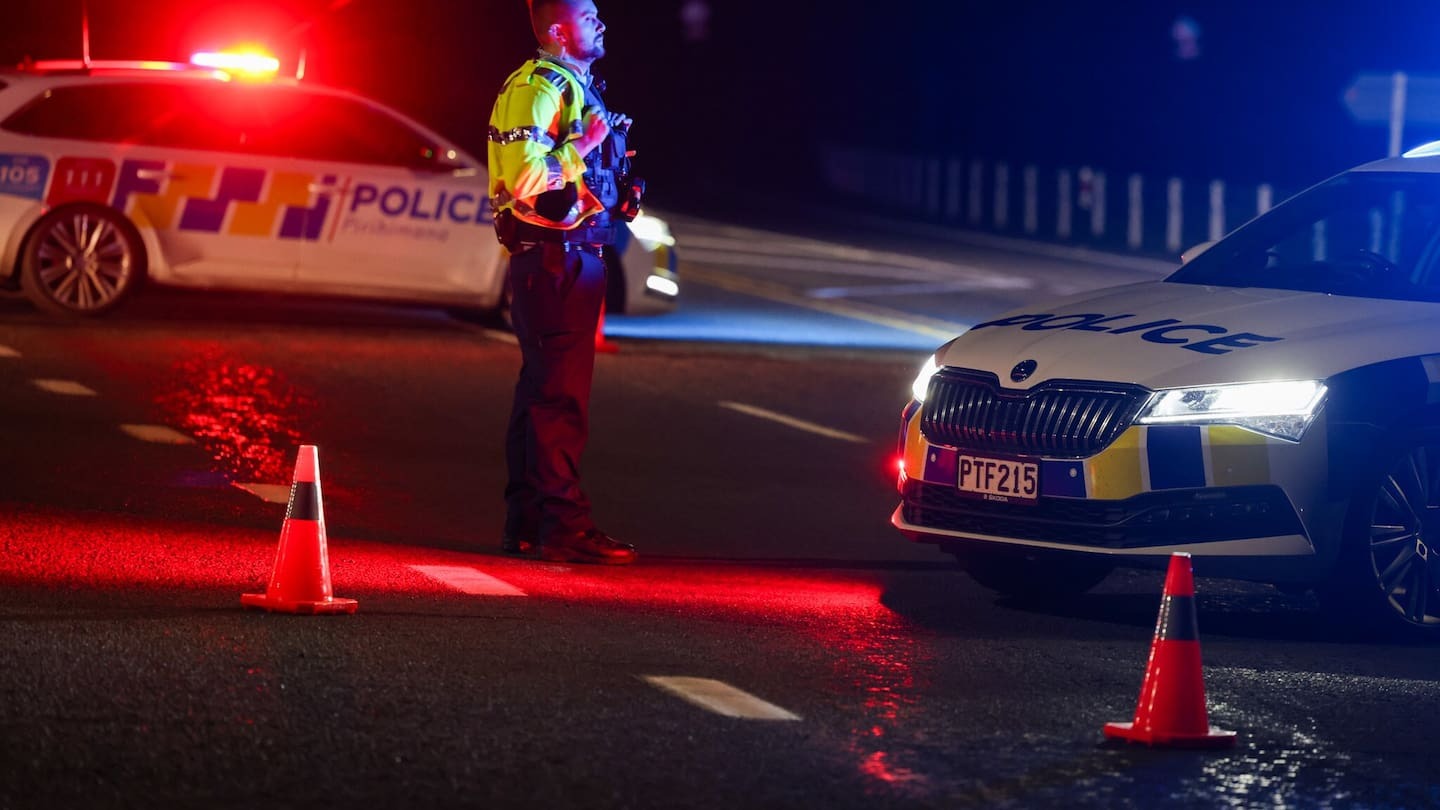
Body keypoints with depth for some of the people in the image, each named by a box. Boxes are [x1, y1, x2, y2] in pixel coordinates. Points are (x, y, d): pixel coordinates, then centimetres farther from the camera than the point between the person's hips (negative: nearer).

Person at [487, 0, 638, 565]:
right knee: (559, 395, -11)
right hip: (553, 259, -11)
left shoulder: (576, 86, 20)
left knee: (543, 391, 12)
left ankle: (526, 523, 17)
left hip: (573, 258, 11)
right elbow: (524, 175, -25)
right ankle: (564, 527, -12)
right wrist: (583, 145, -19)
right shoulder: (538, 88, -13)